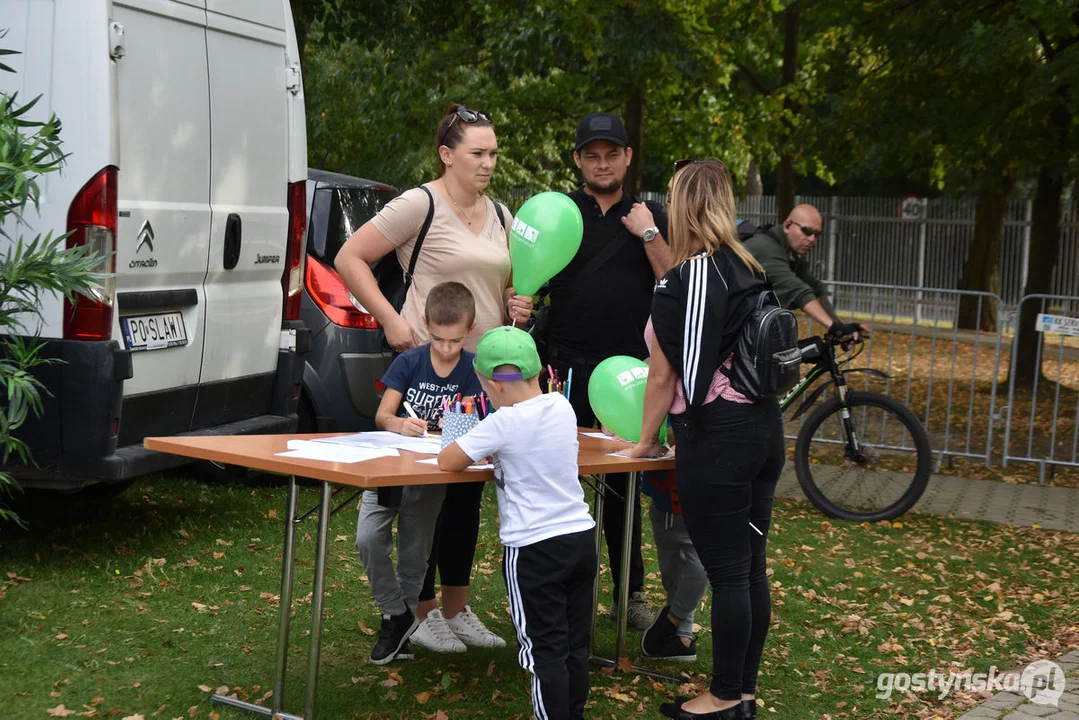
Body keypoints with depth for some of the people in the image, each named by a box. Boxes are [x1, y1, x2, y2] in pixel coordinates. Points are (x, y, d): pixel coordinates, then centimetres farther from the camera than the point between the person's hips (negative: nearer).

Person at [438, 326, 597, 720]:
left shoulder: (504, 424, -18)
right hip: (581, 538, 6)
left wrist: (471, 447, 7)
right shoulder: (561, 406, 2)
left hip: (534, 550, -6)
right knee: (576, 644, 15)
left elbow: (447, 462, -12)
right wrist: (495, 449, 16)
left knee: (546, 650, 2)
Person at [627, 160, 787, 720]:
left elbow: (663, 377, -6)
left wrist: (645, 442, 7)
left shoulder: (680, 283, -11)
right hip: (764, 428, 7)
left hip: (715, 439, -7)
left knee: (726, 573, 0)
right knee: (751, 568, 12)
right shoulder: (751, 274, 9)